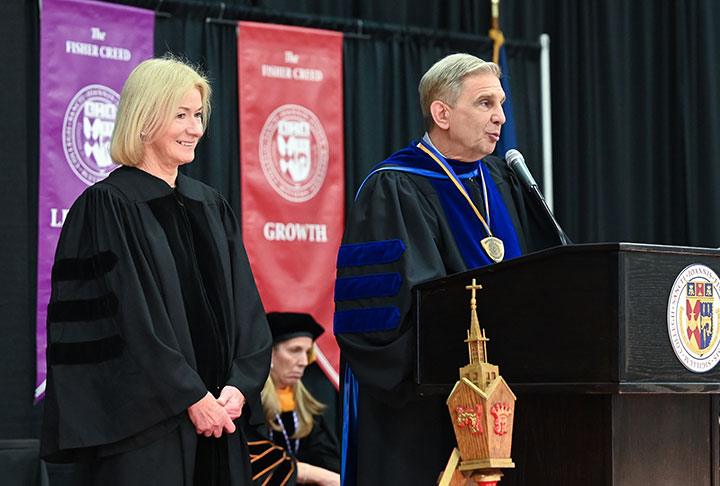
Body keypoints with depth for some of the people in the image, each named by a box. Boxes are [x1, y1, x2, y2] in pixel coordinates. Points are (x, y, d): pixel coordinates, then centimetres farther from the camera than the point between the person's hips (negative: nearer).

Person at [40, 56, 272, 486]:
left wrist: (240, 386, -6)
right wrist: (191, 396, -15)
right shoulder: (107, 206, -6)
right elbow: (131, 318, -13)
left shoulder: (212, 208, 14)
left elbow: (246, 308, 9)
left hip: (215, 413, 6)